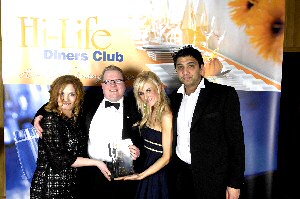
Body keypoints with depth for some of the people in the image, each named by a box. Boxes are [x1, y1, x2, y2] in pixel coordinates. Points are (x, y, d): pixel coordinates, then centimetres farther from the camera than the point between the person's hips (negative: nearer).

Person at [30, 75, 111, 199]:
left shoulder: (74, 119, 7)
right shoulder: (51, 120, -14)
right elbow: (59, 159, -18)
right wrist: (96, 163, -14)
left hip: (70, 186, 6)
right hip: (49, 187, -6)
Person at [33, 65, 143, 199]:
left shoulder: (134, 106, 1)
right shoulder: (91, 99, 6)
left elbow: (142, 138, 3)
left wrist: (138, 151, -16)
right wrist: (40, 116, -3)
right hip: (90, 172, 2)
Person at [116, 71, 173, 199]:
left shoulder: (166, 116, -20)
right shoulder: (151, 113, 7)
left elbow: (167, 157, -20)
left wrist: (141, 175, -22)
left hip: (158, 173, -7)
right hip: (148, 166, 7)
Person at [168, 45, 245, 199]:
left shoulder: (225, 94, -7)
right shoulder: (174, 98, 9)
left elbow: (236, 141, -9)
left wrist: (235, 183, -11)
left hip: (212, 178, -4)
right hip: (179, 173, 4)